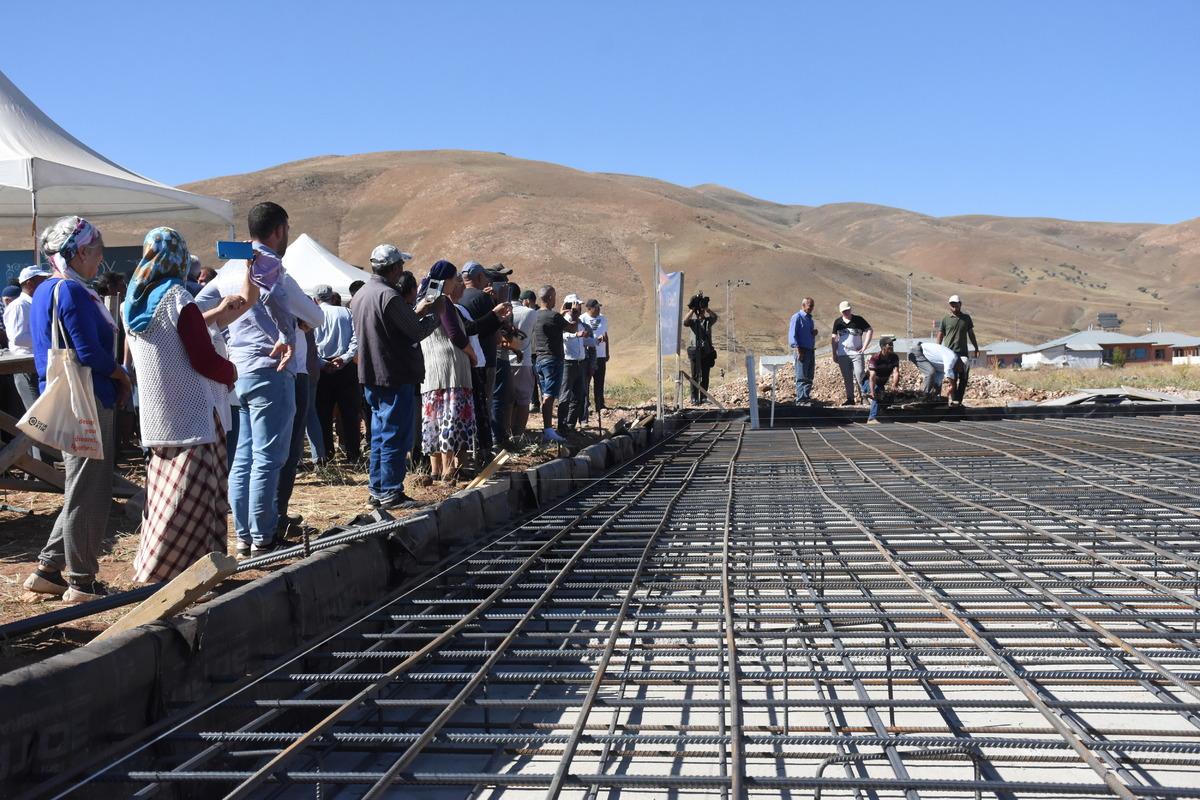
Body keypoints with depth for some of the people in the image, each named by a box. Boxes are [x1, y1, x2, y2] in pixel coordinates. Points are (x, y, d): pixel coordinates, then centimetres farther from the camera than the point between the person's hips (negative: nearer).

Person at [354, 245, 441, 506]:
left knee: (379, 435, 15)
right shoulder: (389, 296, -19)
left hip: (371, 377, 9)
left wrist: (416, 313, 19)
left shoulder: (360, 295, 12)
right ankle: (390, 493, 1)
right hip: (395, 377, -9)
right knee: (395, 436, -2)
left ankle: (376, 491, 20)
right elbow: (418, 331, -14)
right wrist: (435, 312, 2)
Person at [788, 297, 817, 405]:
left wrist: (814, 332, 4)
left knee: (809, 377, 8)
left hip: (811, 351, 8)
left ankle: (807, 398, 13)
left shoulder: (810, 318, 19)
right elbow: (792, 334, -12)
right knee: (801, 377, -8)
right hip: (802, 351, -8)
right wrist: (797, 349, -20)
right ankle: (800, 400, -8)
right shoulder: (797, 317, -6)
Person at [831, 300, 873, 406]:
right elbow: (833, 339, 12)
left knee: (860, 376, -11)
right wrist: (834, 354, 9)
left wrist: (864, 346, -6)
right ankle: (850, 399, 15)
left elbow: (870, 331, 0)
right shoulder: (838, 322, 7)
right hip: (842, 355, 3)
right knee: (847, 379, 7)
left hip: (856, 353, -3)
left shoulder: (858, 320, -2)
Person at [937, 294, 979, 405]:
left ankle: (958, 400, -2)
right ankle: (953, 399, 3)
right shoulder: (946, 319, 5)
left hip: (963, 352, 2)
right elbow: (940, 335, 7)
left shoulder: (966, 318, 12)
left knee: (964, 377, -5)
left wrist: (976, 348, 15)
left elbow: (971, 334, 18)